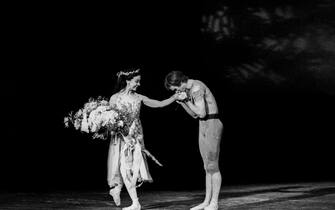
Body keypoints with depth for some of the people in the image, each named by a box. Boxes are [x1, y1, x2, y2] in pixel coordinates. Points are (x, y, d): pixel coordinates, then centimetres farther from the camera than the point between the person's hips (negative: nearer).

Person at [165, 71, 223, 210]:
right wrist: (181, 102, 4)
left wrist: (186, 100, -14)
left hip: (212, 125, -10)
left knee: (212, 166, -7)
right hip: (204, 127, 10)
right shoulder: (190, 89, 14)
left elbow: (202, 113, -22)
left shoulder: (196, 88, -18)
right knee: (208, 167, 9)